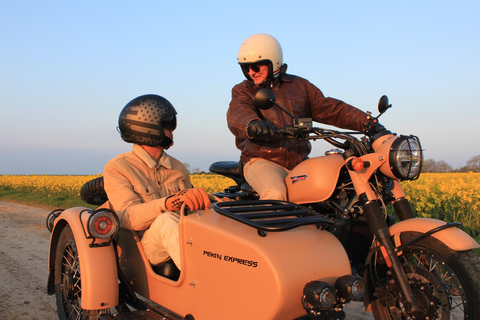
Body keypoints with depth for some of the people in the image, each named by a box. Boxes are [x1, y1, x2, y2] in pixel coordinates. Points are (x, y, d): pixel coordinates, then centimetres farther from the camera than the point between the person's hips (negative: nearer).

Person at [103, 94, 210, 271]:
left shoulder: (178, 168, 17)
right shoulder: (116, 168, -1)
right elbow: (129, 217, -16)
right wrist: (169, 202, -35)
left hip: (186, 239, 5)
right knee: (166, 220, -36)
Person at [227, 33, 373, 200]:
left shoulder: (299, 85, 15)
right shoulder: (243, 91, 4)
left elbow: (329, 108, 11)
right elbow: (237, 114, -19)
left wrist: (365, 121, -3)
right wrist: (252, 125, -45)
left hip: (300, 161, 4)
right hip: (263, 161, -4)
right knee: (275, 195, -34)